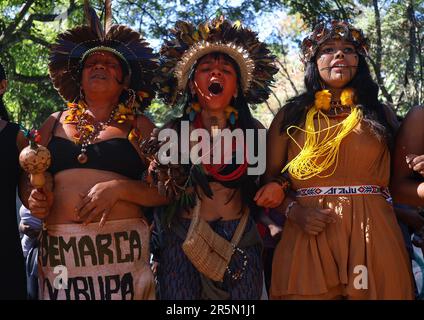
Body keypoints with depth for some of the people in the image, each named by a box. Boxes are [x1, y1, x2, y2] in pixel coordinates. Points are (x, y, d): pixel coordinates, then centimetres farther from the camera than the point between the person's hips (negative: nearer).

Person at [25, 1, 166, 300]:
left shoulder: (139, 126, 7)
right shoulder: (55, 123, 15)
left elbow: (162, 191, 2)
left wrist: (118, 188, -13)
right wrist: (35, 199, -3)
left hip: (120, 247, -2)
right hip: (58, 250, 3)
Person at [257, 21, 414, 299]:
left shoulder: (381, 114, 12)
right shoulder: (290, 116, 9)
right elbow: (269, 183, 7)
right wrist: (293, 211, -9)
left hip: (374, 237, 1)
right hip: (308, 239, -1)